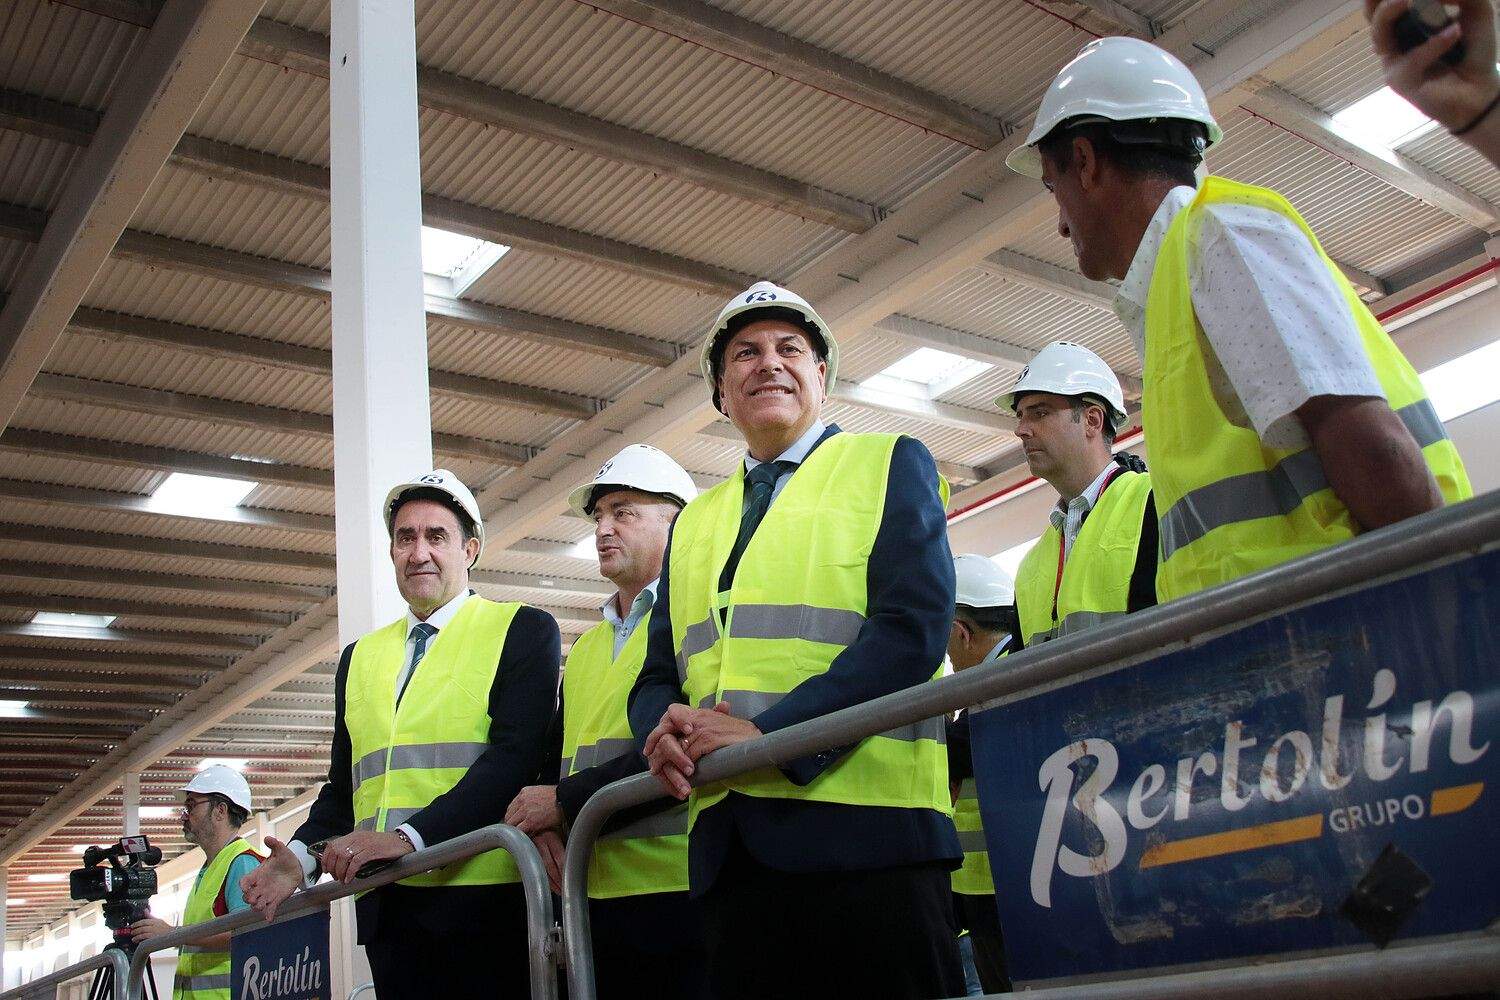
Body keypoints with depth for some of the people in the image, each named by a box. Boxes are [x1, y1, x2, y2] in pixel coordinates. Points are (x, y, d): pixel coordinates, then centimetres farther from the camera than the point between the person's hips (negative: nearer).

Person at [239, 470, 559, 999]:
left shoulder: (523, 631, 0)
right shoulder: (360, 657, 19)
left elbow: (517, 755, -13)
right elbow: (345, 783, 21)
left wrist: (409, 835, -21)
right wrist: (303, 855, 1)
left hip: (487, 899, -5)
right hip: (387, 908, 5)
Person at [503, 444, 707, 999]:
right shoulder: (584, 647, 20)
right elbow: (558, 755, 20)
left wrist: (565, 801, -13)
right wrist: (544, 823, -2)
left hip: (683, 892, -6)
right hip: (597, 900, 7)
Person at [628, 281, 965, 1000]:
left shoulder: (891, 464, 6)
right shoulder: (694, 522, 22)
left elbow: (912, 628, -9)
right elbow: (657, 675, 18)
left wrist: (769, 733, -17)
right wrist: (664, 730, -7)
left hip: (867, 830, -4)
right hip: (727, 849, 5)